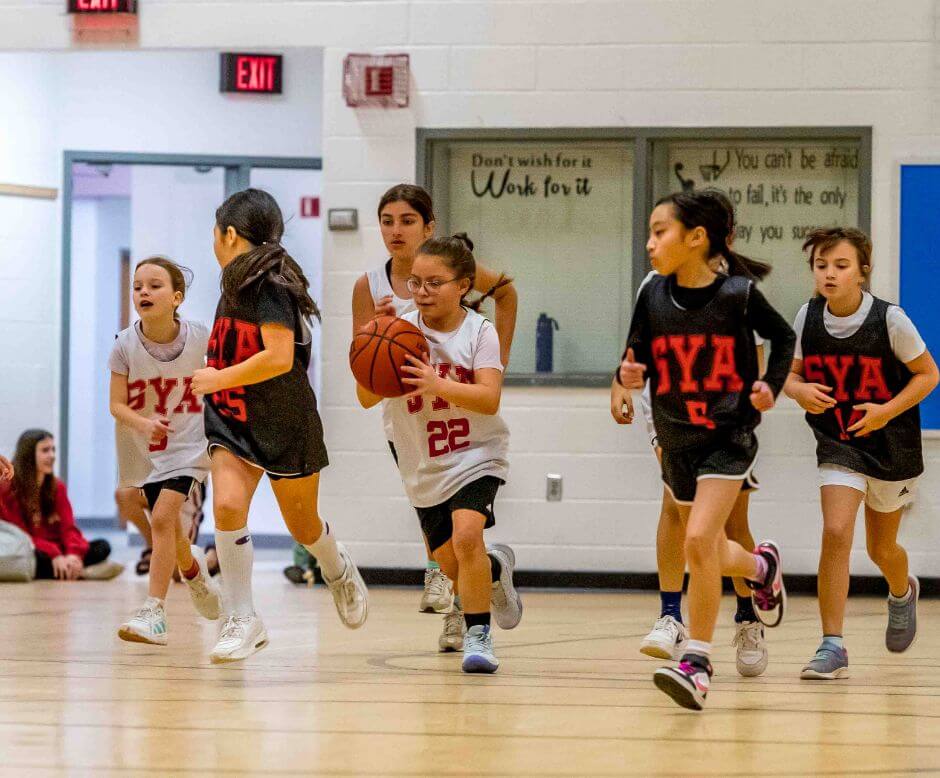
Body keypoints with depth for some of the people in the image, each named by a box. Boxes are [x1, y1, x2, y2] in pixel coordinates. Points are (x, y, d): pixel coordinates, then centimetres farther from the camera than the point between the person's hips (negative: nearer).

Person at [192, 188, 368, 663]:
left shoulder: (269, 285, -19)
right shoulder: (234, 286, 7)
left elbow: (280, 358, -27)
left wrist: (218, 378, -20)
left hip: (285, 425, -6)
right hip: (233, 422, 6)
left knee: (302, 525, 12)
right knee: (227, 506, -17)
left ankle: (338, 572, 46)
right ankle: (243, 621, -12)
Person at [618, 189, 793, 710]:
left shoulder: (738, 294, -13)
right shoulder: (654, 295, -5)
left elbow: (783, 338, 4)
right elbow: (637, 362, 3)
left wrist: (771, 386, -10)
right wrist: (629, 375, -19)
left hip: (729, 436, -5)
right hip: (677, 441, 5)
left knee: (699, 541, -21)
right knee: (712, 555, 18)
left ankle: (697, 664, -14)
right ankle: (762, 565, 53)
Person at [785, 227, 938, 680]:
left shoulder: (889, 320, -17)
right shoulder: (807, 318, -8)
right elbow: (793, 373, 5)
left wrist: (887, 410, -21)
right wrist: (800, 390, -18)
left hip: (890, 446, -1)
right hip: (837, 444, 1)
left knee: (881, 548, 16)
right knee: (836, 532, -21)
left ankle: (902, 593, 53)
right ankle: (832, 646, -17)